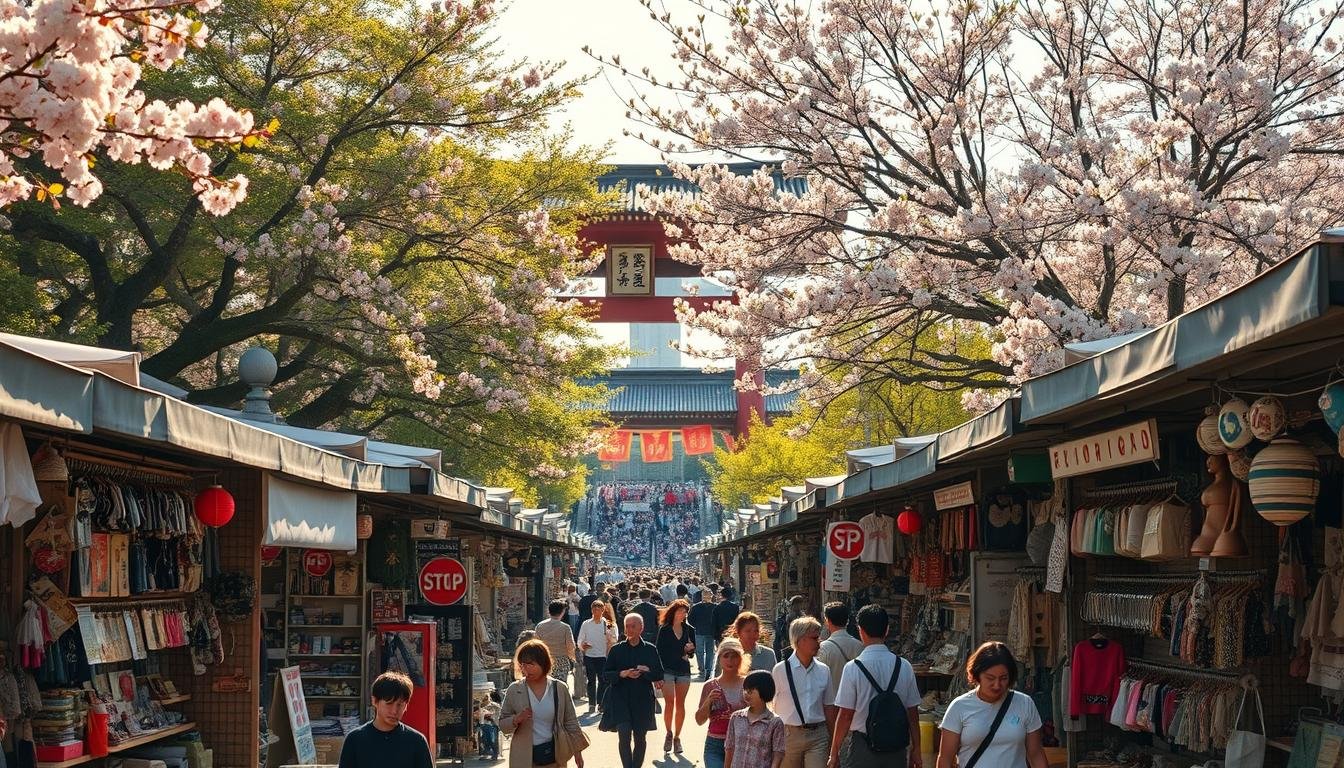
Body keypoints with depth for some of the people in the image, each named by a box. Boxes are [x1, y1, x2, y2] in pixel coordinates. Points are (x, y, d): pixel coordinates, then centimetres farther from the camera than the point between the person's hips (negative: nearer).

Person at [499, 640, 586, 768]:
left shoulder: (560, 688, 0)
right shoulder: (514, 690, -2)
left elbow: (571, 722, 6)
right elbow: (502, 724, 3)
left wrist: (577, 752, 5)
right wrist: (516, 720, -18)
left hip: (554, 757, 1)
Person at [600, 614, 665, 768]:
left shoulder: (650, 649, 3)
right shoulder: (616, 650, 3)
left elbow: (659, 675, 4)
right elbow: (606, 674, 2)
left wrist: (646, 672, -14)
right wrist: (623, 674, -14)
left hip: (642, 701, 1)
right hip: (621, 699, -1)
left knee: (640, 739, 9)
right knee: (624, 736, -15)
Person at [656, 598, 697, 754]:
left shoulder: (689, 630, 7)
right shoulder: (664, 629, -1)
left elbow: (693, 650, 15)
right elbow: (660, 651, -1)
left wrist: (690, 649, -9)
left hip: (684, 670, 3)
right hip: (667, 669, -3)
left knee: (680, 704, 3)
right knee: (670, 702, -11)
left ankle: (677, 737, 10)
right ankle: (669, 734, 3)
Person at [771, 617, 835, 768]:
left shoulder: (823, 671, 6)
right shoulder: (780, 670, -4)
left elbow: (829, 706, 11)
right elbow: (771, 707, -1)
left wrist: (831, 741, 12)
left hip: (818, 735, 2)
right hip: (790, 734, -2)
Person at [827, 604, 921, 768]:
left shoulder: (853, 668, -11)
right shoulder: (904, 667, -1)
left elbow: (845, 715, -9)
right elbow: (913, 712, 5)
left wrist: (834, 754, 0)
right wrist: (915, 750, 16)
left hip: (861, 747, -4)